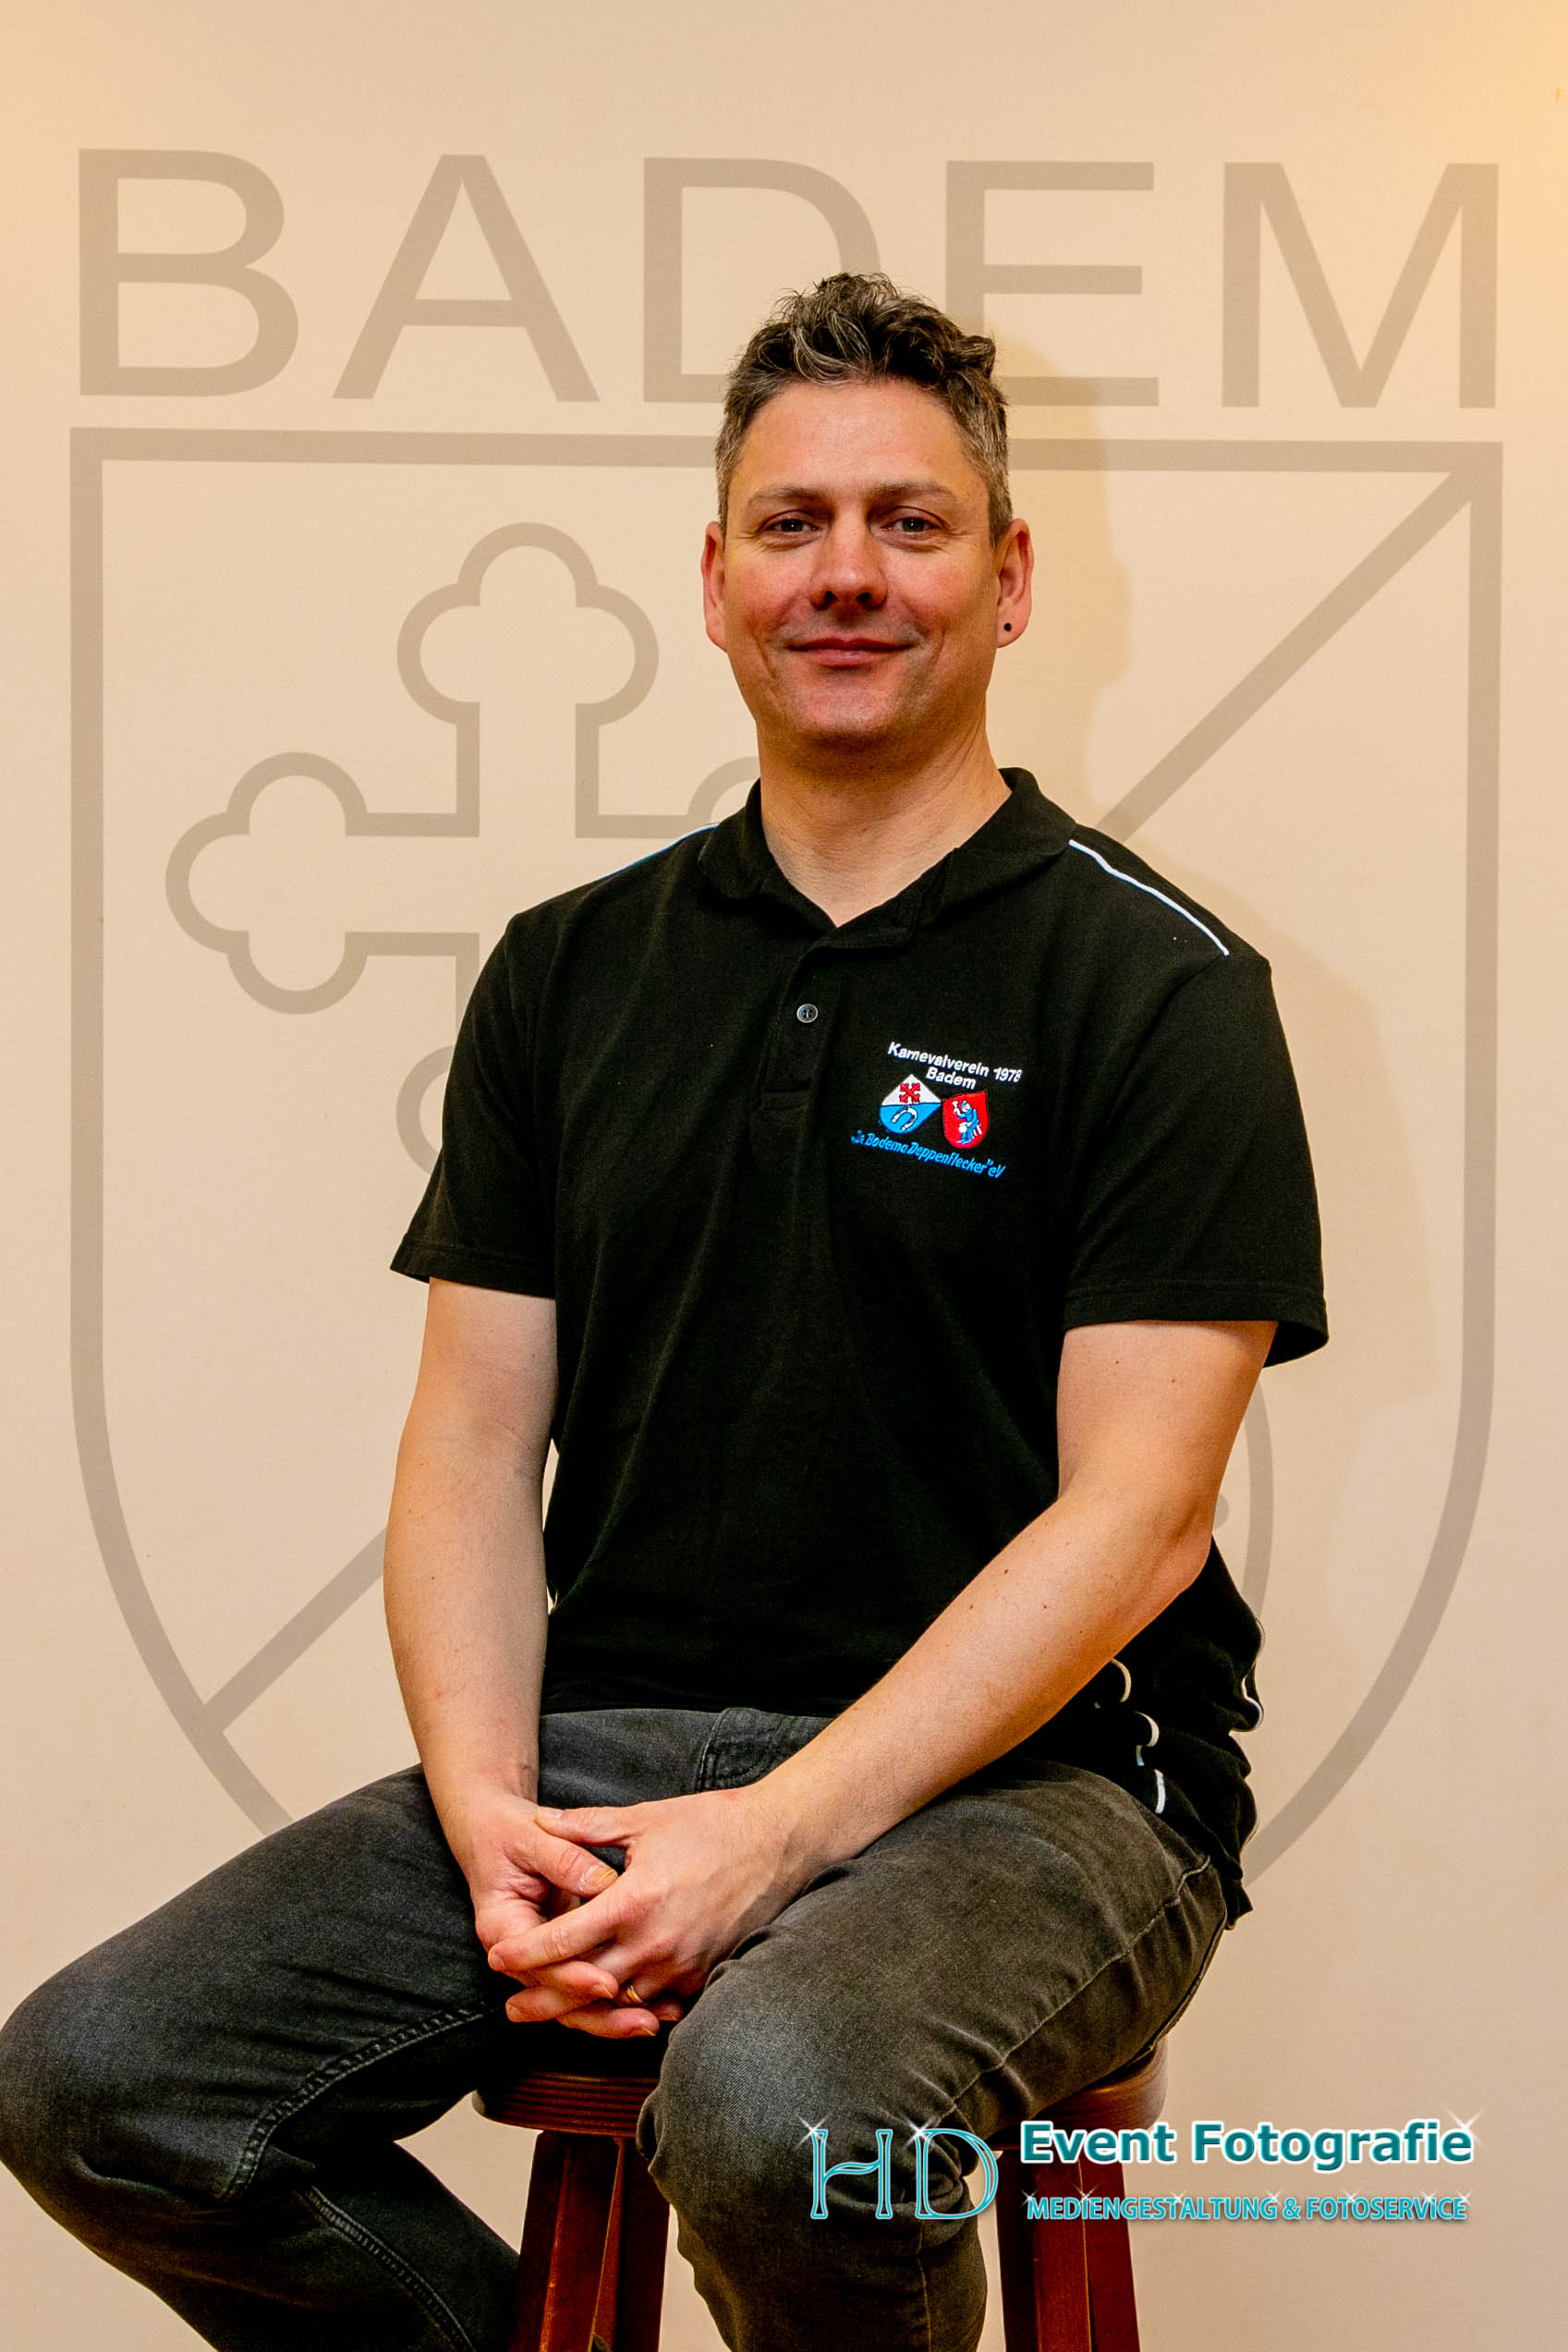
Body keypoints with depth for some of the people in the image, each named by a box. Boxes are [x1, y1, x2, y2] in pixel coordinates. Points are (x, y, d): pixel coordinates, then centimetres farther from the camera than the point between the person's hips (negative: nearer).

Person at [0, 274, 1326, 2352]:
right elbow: (475, 1442, 8)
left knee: (776, 2104, -36)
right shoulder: (572, 974, 12)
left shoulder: (1158, 988, -3)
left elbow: (1131, 1521, -10)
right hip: (596, 1752, 5)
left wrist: (774, 1833, -19)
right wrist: (488, 1812, -9)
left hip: (1012, 1775, -4)